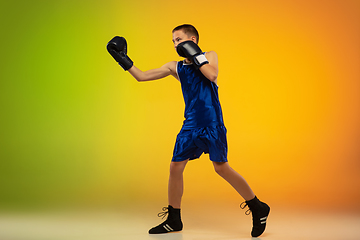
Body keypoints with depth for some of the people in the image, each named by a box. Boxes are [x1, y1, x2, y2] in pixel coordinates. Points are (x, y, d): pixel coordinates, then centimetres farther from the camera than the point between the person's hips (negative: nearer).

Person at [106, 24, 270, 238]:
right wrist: (122, 59, 6)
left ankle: (258, 208, 10)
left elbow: (212, 75, -18)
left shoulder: (209, 56, 4)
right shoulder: (175, 67, 13)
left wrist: (195, 54, -11)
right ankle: (174, 220, 18)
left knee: (221, 167, -9)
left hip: (212, 123, -5)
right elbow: (141, 76, 14)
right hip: (191, 125, 5)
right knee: (175, 166, 2)